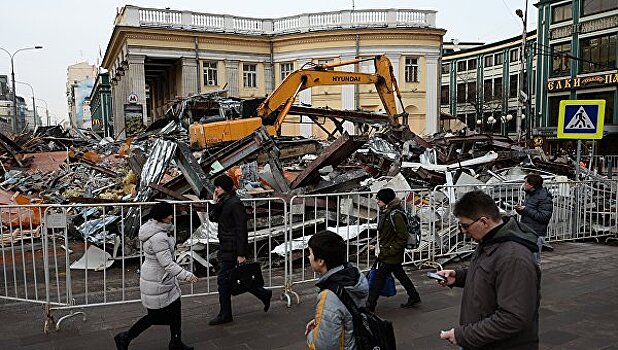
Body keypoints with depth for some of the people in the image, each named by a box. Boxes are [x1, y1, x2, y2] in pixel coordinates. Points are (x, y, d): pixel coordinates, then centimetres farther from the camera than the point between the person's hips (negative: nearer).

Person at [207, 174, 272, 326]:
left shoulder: (235, 204, -17)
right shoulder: (224, 202, 11)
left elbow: (241, 229, -19)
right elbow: (212, 218, 14)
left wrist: (241, 254, -21)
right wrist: (216, 203, -1)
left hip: (232, 249, -9)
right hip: (226, 247, 9)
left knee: (223, 279, -2)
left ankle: (225, 315, 11)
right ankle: (264, 294, 27)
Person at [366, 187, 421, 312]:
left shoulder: (396, 215, -23)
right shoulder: (385, 213, 5)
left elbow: (403, 237, -21)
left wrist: (390, 251, -19)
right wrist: (382, 251, 15)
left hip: (392, 255, -9)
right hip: (386, 253, 9)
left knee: (379, 277, -3)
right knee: (399, 274, 20)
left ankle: (370, 305, 6)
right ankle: (414, 296, 37)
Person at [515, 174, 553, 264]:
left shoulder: (545, 198, -14)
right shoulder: (529, 194, 14)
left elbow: (544, 217, -22)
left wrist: (526, 209, -21)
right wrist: (520, 209, 3)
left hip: (536, 235, -9)